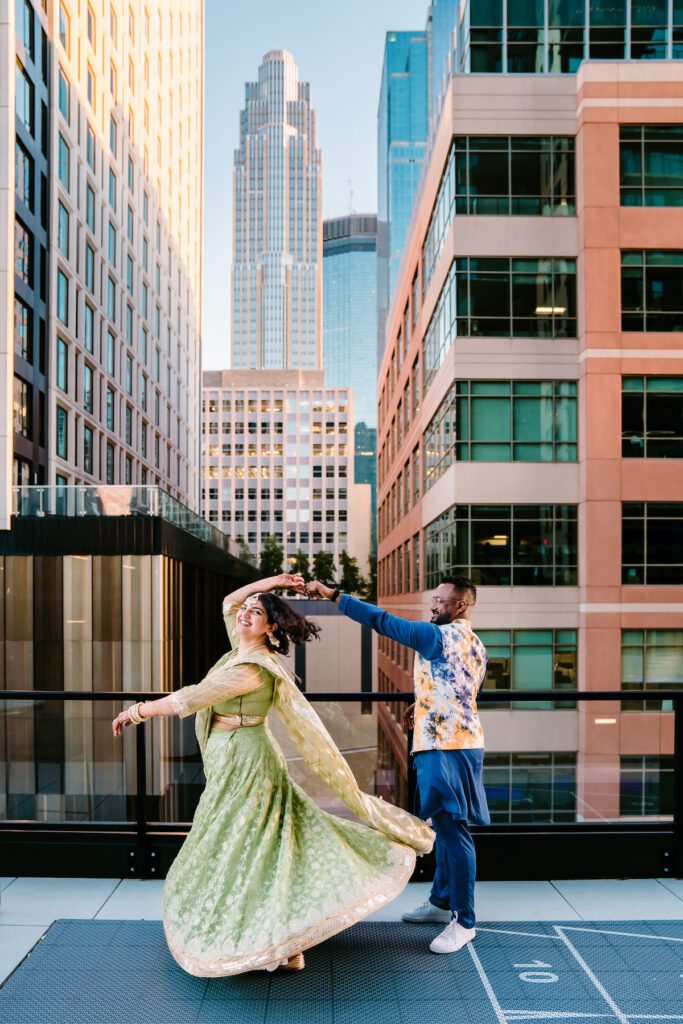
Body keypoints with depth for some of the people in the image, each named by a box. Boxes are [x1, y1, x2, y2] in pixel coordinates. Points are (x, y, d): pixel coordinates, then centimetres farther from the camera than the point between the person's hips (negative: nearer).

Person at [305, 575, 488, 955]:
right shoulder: (477, 647, 12)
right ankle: (441, 902, 33)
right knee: (445, 826, 19)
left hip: (445, 748, -10)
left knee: (453, 831, -4)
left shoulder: (439, 636, -15)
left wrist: (333, 595, -15)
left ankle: (464, 922, 3)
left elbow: (383, 621, -17)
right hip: (464, 741, 10)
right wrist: (424, 704, 26)